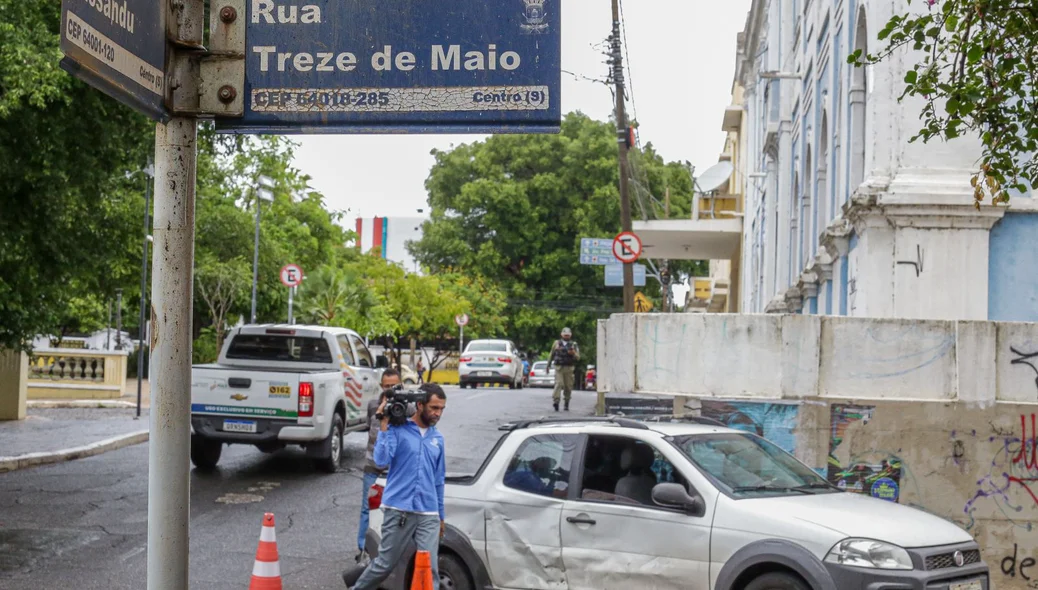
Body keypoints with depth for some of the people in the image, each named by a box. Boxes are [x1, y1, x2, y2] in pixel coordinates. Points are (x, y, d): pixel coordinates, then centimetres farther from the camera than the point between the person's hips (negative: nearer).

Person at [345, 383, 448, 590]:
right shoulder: (397, 429, -3)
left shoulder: (437, 438, 12)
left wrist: (441, 516, 20)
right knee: (385, 564, 6)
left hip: (429, 514, 4)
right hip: (399, 510, -4)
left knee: (429, 569, -2)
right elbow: (382, 461, -17)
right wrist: (384, 426, -16)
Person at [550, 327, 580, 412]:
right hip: (559, 367, -1)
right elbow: (552, 355, 20)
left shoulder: (574, 345, 9)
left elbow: (578, 357, 2)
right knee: (559, 384, -16)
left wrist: (573, 353, -19)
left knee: (568, 386, 3)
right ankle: (555, 401, -24)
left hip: (569, 368, 1)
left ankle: (567, 404, 14)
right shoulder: (557, 343, 11)